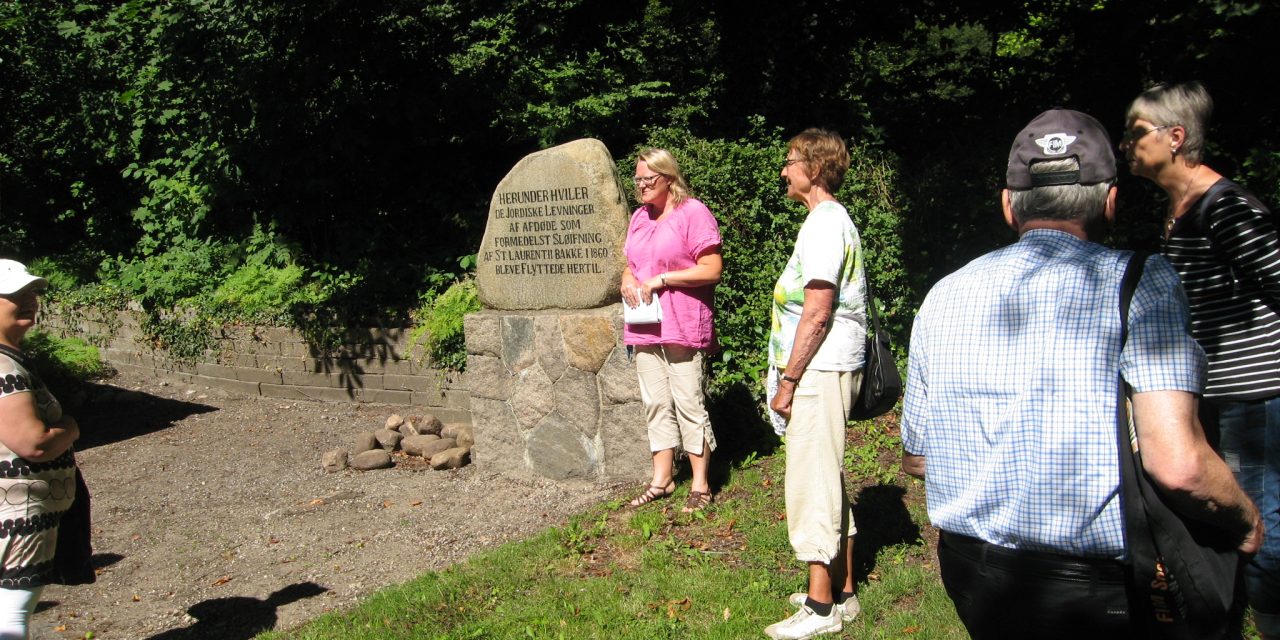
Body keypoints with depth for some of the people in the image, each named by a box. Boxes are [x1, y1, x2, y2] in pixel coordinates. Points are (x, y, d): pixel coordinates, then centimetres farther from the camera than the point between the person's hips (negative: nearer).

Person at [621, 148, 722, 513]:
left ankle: (700, 484, 8)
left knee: (688, 403, -3)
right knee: (655, 403, 12)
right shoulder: (639, 216, 16)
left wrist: (660, 279, -16)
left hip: (682, 327, -7)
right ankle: (662, 479, 22)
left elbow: (712, 270, -13)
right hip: (645, 327, 7)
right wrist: (628, 280, 0)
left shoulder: (693, 213, -7)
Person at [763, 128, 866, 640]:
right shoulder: (834, 220, 18)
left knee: (812, 484, -5)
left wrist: (788, 379, -16)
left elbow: (816, 313, -20)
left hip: (818, 371, -11)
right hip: (826, 370, 11)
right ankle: (841, 592, 25)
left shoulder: (823, 224, -15)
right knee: (827, 481, 15)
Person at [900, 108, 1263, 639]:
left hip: (968, 578, 5)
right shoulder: (1139, 283, -12)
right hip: (1093, 591, -5)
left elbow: (915, 458, 9)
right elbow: (1178, 466, -21)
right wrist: (1245, 520, 0)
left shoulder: (943, 296, 1)